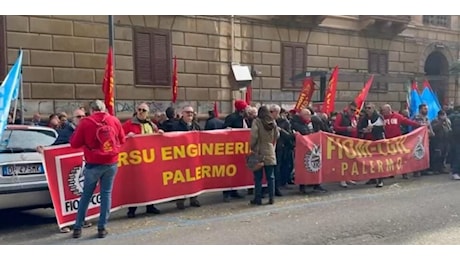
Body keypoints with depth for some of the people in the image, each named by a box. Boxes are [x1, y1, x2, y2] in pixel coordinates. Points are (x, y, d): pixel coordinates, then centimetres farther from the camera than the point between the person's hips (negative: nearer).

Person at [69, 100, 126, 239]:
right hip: (111, 163, 2)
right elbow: (122, 140, 13)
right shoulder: (114, 120, 2)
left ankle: (77, 227, 16)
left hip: (93, 164, -1)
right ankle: (102, 228, 9)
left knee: (86, 195, 11)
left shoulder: (85, 122, -7)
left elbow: (74, 144, -1)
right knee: (106, 194, 9)